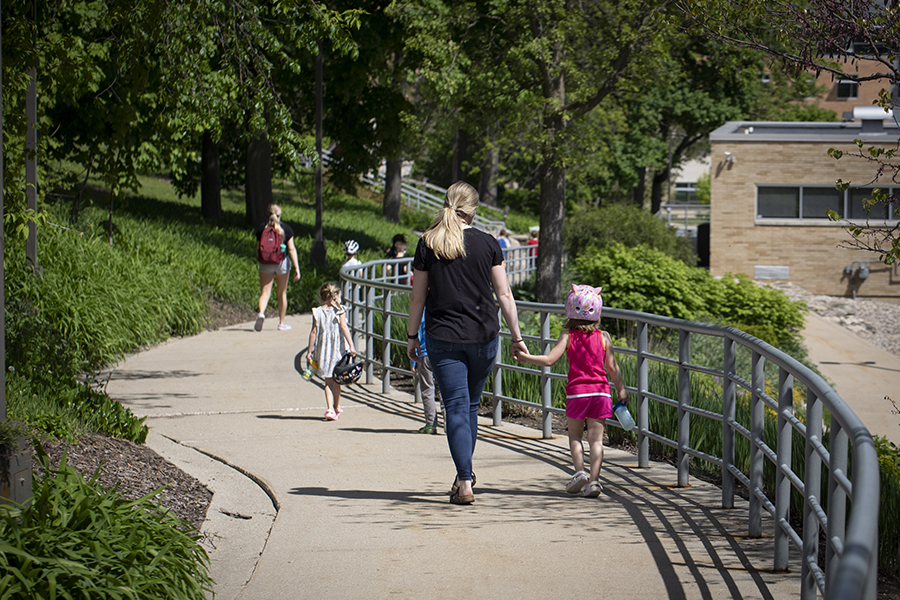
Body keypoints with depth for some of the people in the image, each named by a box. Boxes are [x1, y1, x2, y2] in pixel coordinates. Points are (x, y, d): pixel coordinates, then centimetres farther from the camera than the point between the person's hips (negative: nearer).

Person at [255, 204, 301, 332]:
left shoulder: (261, 228, 0)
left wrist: (260, 262, 22)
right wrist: (296, 268, -8)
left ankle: (261, 313, -30)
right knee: (282, 293, 13)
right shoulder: (286, 228, -4)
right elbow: (291, 249, -8)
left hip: (265, 263, 0)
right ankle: (282, 323, 20)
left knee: (264, 292, -1)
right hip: (282, 263, 0)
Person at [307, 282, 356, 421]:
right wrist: (351, 346, -12)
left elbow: (314, 332, -1)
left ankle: (330, 408, -7)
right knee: (336, 379, 15)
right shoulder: (339, 311, -5)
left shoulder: (317, 312, 0)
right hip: (337, 348, -1)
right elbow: (344, 327, -12)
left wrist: (310, 351, 3)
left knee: (328, 380, 6)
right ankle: (336, 407, 27)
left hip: (322, 349, 1)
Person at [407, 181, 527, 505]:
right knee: (471, 404, 19)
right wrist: (516, 336, 6)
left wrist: (412, 336, 12)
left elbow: (418, 296, 1)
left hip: (442, 336, -1)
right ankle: (465, 472, 31)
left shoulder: (428, 244, -3)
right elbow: (504, 295, 0)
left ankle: (465, 483, -10)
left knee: (456, 408, -1)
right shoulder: (487, 243, -2)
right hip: (483, 336, 1)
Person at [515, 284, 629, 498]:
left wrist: (526, 357, 1)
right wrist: (620, 390, 16)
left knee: (575, 435, 15)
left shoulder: (568, 336, -3)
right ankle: (594, 479, -7)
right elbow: (612, 368, 5)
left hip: (577, 392, -1)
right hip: (601, 392, 1)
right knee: (596, 437, 2)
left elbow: (549, 360, -11)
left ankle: (579, 471, -3)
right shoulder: (603, 337, 3)